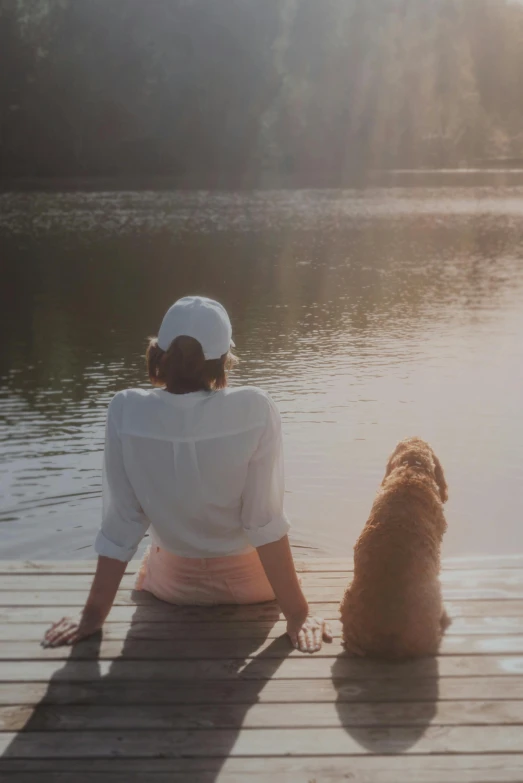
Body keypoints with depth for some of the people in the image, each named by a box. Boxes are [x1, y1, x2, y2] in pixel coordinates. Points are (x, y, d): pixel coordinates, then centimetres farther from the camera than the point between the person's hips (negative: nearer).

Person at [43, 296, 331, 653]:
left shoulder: (127, 411, -22)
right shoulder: (256, 410, -26)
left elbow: (120, 525, -18)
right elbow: (266, 521, -24)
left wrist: (94, 616, -9)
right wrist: (297, 614, -17)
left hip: (173, 582, 1)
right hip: (249, 581, 0)